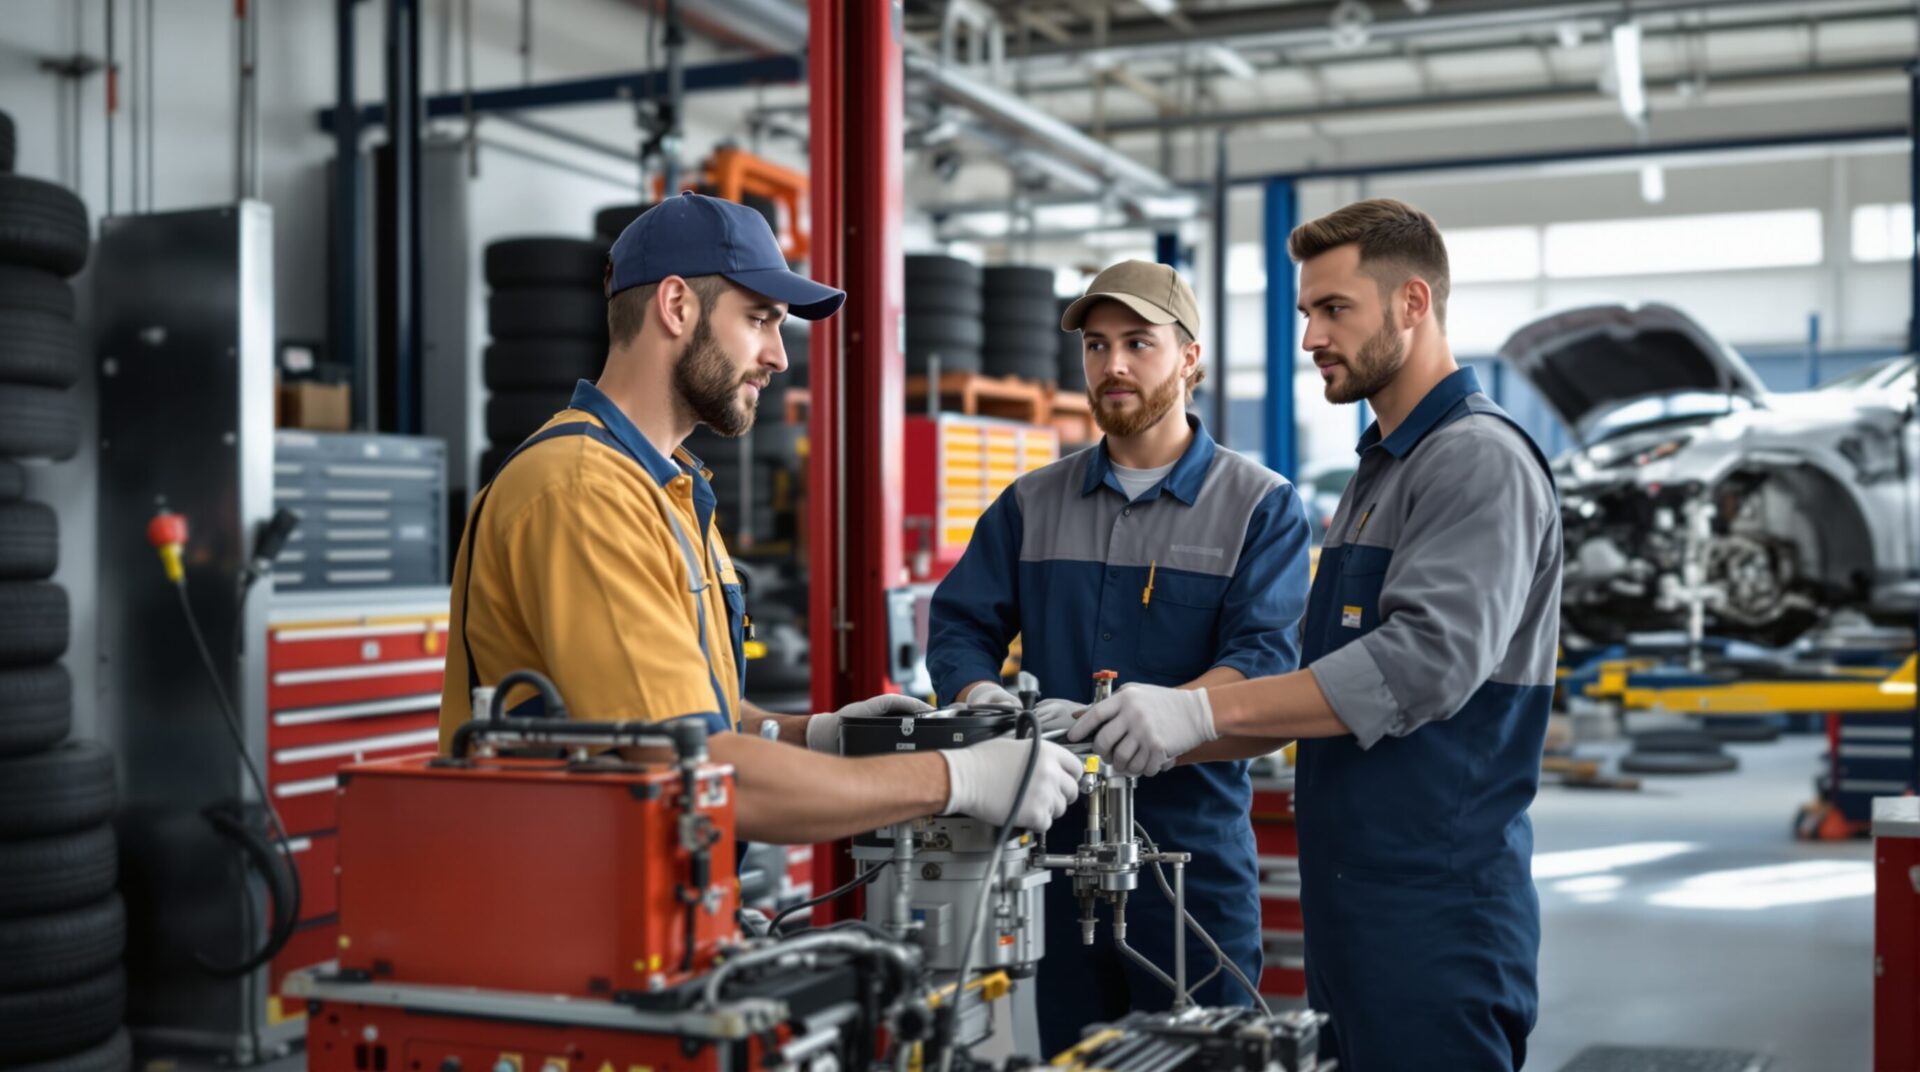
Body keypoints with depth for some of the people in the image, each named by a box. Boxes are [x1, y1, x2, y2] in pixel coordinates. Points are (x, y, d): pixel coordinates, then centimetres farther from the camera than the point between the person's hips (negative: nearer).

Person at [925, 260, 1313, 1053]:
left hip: (1196, 850, -3)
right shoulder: (1031, 504, 11)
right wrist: (988, 702, -17)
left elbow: (1262, 667, -15)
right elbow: (959, 626, 7)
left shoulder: (1261, 506, -2)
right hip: (1058, 845, 4)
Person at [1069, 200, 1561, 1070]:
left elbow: (1426, 659, -26)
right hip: (1352, 899, 9)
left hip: (1434, 908, -9)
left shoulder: (1480, 460, -12)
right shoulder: (1378, 469, 17)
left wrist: (1202, 712, -29)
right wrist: (1172, 737, 7)